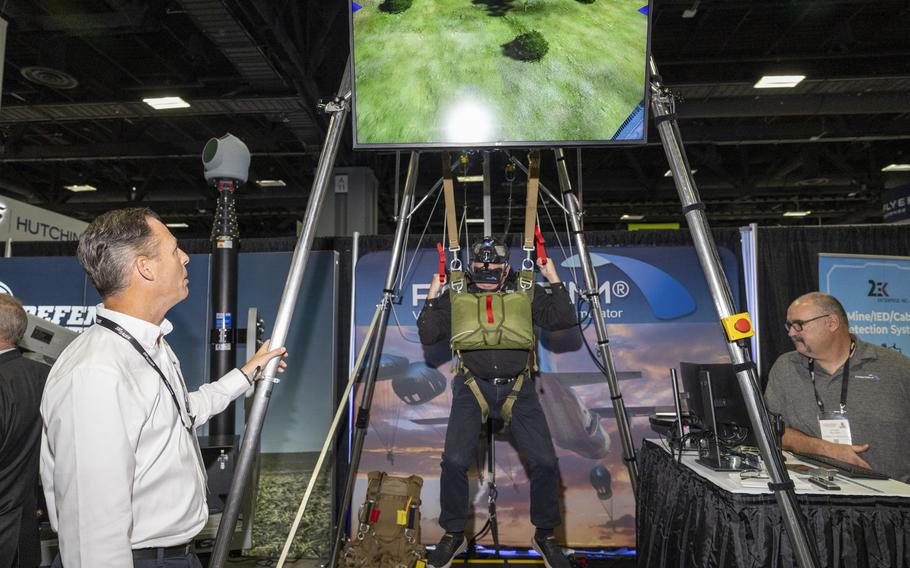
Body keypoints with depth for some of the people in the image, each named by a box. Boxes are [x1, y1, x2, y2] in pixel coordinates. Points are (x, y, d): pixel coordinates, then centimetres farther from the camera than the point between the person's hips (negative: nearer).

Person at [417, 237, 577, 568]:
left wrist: (553, 279, -4)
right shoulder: (455, 295, 6)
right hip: (473, 386, 0)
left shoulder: (527, 292, 5)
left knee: (544, 462, -9)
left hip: (517, 387, 1)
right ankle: (453, 534, 10)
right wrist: (433, 294, 0)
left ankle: (545, 535, 18)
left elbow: (564, 320, -1)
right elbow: (428, 336, 4)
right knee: (455, 460, -16)